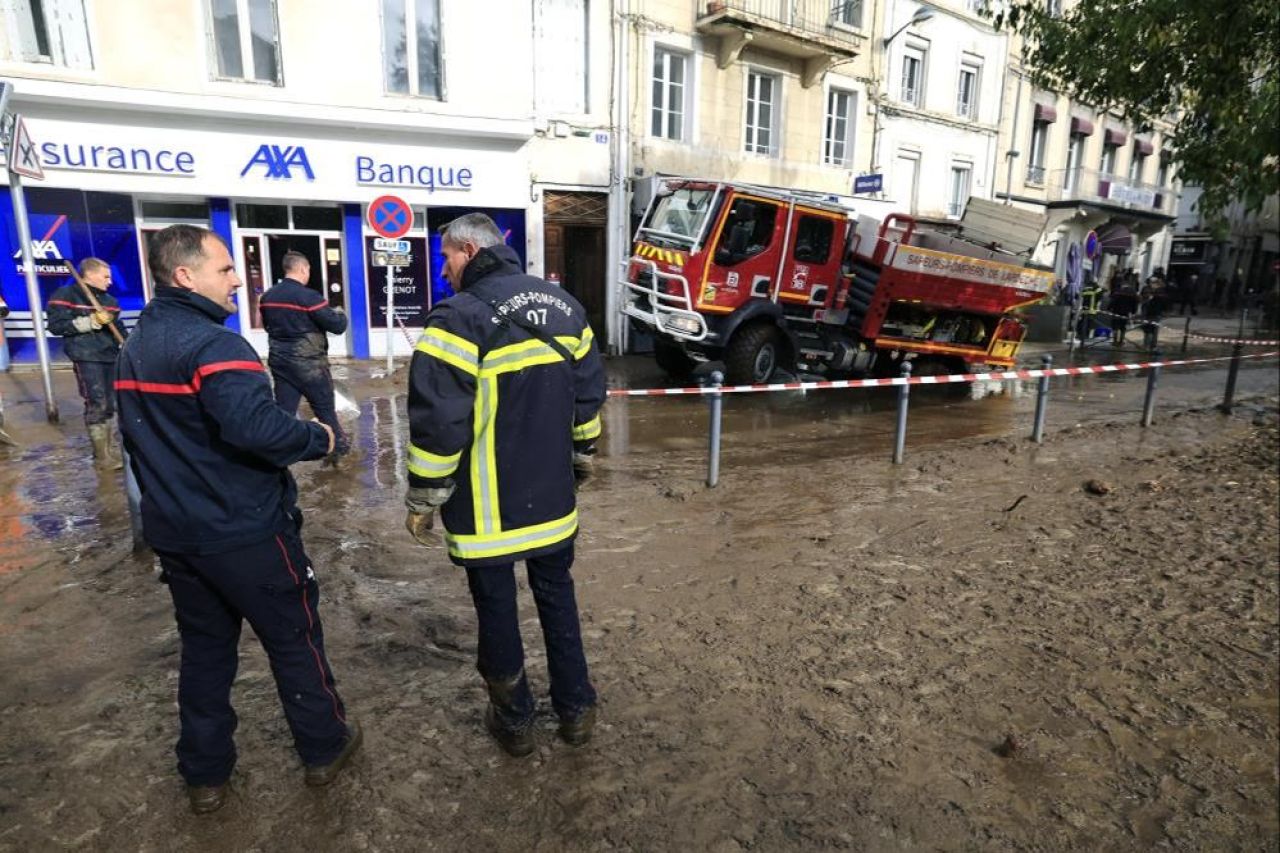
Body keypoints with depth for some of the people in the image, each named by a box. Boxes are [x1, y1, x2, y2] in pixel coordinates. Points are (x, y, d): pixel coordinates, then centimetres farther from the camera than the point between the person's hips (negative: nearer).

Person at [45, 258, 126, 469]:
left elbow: (118, 327, 25)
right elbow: (55, 325, -10)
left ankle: (108, 448, 19)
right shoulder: (66, 295, -2)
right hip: (86, 358, -7)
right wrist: (90, 321, -16)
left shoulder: (109, 300, 18)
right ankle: (102, 456, -5)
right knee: (96, 405, -9)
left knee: (109, 405, 9)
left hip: (110, 357, 7)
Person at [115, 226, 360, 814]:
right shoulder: (212, 343, -21)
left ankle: (205, 775, 32)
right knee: (293, 639, 10)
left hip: (174, 533, 8)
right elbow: (255, 426, -37)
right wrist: (318, 437, -19)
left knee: (204, 646, 19)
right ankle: (324, 748, 27)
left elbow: (139, 438, 19)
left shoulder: (133, 348, 10)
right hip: (244, 532, -8)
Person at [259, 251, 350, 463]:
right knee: (325, 407, 11)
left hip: (279, 362, 6)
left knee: (283, 410, 9)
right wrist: (339, 313, 4)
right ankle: (339, 446, 26)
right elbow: (337, 326, -16)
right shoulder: (308, 296, -18)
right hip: (308, 363, -6)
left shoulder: (267, 297, 5)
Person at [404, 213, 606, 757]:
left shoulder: (461, 317, -17)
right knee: (556, 593, 20)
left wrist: (422, 500, -8)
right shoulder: (563, 305, 4)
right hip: (552, 498, 6)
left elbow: (437, 422, -20)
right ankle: (576, 710, 33)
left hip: (487, 506, -5)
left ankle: (514, 720, 31)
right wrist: (582, 456, 23)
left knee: (496, 608, 12)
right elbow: (589, 392, 11)